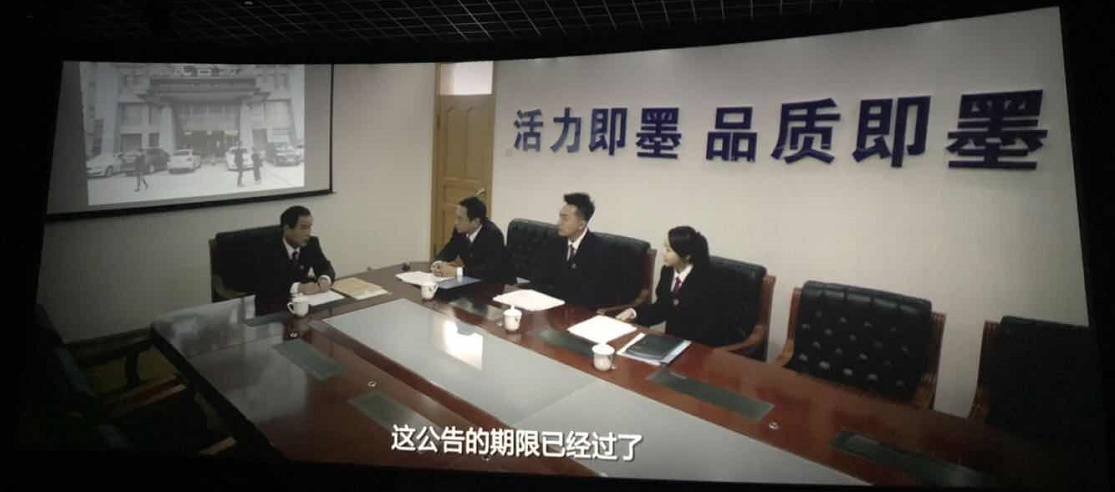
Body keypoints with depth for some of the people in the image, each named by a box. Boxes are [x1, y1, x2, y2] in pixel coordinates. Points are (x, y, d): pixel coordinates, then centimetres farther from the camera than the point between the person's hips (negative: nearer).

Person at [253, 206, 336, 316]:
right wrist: (298, 287, -41)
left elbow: (325, 267, -2)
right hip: (272, 307, -4)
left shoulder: (312, 243, -4)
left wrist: (324, 280, -26)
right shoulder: (269, 249, -17)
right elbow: (267, 283, -27)